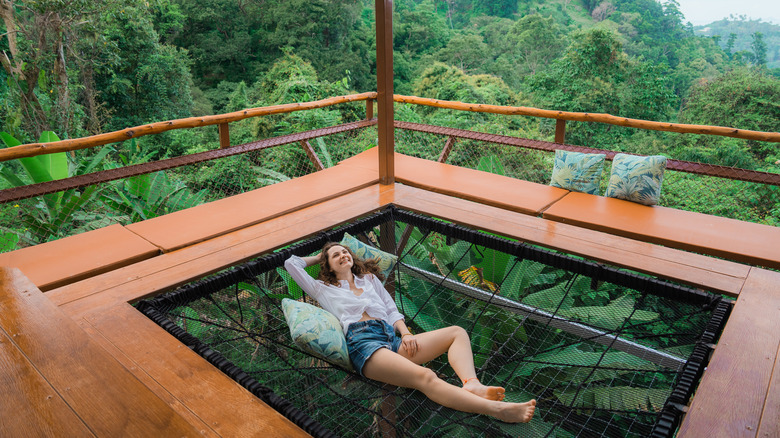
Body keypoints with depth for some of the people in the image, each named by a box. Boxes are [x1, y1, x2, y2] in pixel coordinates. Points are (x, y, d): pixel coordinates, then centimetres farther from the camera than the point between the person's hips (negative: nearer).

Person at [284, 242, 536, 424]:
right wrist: (318, 257, 37)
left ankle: (472, 384, -36)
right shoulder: (324, 289, 23)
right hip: (363, 341, -6)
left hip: (393, 336, 7)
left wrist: (406, 334, 5)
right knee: (424, 377, -33)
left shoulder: (369, 278, 33)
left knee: (457, 333, -8)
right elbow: (291, 264, 22)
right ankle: (496, 410, -48)